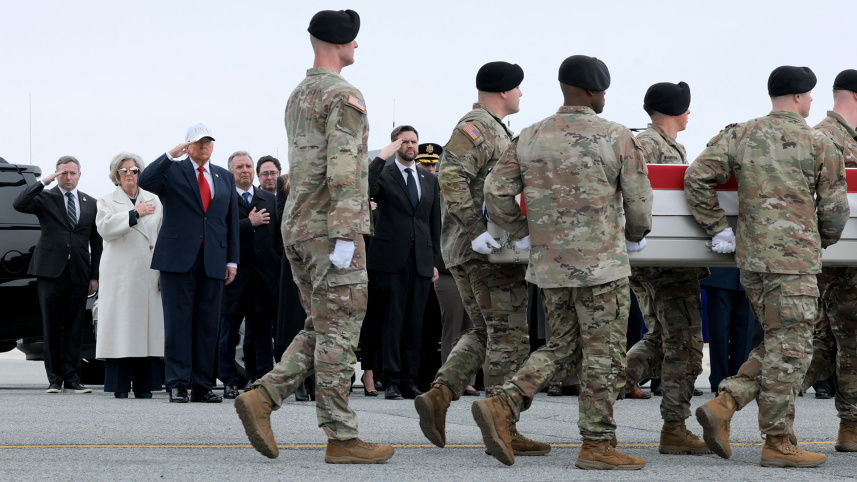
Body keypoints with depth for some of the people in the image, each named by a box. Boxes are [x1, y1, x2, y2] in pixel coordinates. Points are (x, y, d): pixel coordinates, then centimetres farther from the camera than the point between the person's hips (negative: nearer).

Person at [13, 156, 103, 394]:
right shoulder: (45, 198, 5)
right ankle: (55, 380, 5)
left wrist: (95, 276, 8)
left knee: (74, 329, 2)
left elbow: (96, 242, 14)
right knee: (52, 328, 1)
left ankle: (72, 380, 4)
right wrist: (43, 182, -14)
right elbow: (19, 204, -14)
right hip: (51, 272, -2)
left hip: (78, 275, 2)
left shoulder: (90, 204, 13)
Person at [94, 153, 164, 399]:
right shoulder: (107, 202, 10)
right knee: (121, 329, -6)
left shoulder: (155, 202, 17)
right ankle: (120, 387, -4)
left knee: (147, 329, -1)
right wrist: (134, 213, -12)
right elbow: (105, 228, -10)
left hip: (149, 276, 2)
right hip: (119, 275, -2)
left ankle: (144, 387, 3)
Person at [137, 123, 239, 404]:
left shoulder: (225, 178, 18)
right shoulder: (172, 171, 6)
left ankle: (202, 386, 6)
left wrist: (232, 261, 11)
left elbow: (232, 221, 17)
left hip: (213, 262, 4)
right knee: (178, 322, -4)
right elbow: (144, 183, -14)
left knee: (208, 324, 3)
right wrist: (170, 156, -19)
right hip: (179, 259, -3)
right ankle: (177, 384, -2)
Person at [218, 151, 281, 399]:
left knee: (262, 333, 4)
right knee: (229, 334, 3)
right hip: (234, 276, -3)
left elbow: (278, 235, 14)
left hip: (264, 275, 3)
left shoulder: (269, 199, 15)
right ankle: (229, 383, 9)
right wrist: (249, 224, -13)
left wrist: (278, 265, 5)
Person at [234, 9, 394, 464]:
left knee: (321, 330, 13)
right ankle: (341, 439, -2)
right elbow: (343, 170, -21)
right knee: (338, 332, -5)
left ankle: (261, 398, -2)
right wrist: (346, 237, -23)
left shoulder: (297, 97, 18)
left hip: (298, 226, 9)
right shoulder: (345, 96, -12)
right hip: (332, 227, -9)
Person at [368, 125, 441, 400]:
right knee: (392, 322, -5)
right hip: (392, 260, -4)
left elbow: (435, 222, 17)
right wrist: (381, 158, -18)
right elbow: (365, 189, -20)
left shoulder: (429, 180, 17)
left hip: (421, 262, 4)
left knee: (415, 323, 5)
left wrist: (434, 261, 11)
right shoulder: (384, 174, 3)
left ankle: (409, 380, 9)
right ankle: (391, 382, -3)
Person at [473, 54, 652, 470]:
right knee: (604, 354, 3)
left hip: (549, 264, 5)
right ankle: (596, 446, 4)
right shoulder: (617, 138, -6)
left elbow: (496, 193, 2)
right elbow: (639, 202, -4)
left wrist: (522, 234, 17)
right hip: (600, 264, -5)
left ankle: (502, 405, -2)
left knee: (565, 347, 16)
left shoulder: (530, 138, 6)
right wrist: (636, 234, 17)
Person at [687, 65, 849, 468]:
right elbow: (833, 208, 0)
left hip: (749, 257, 6)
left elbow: (696, 178, 2)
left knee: (776, 345, 17)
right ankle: (778, 443, 1)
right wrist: (823, 240, 20)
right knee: (788, 348, -1)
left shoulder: (739, 136, 9)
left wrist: (718, 228, 8)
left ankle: (723, 405, 3)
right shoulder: (818, 144, -3)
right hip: (793, 258, -6)